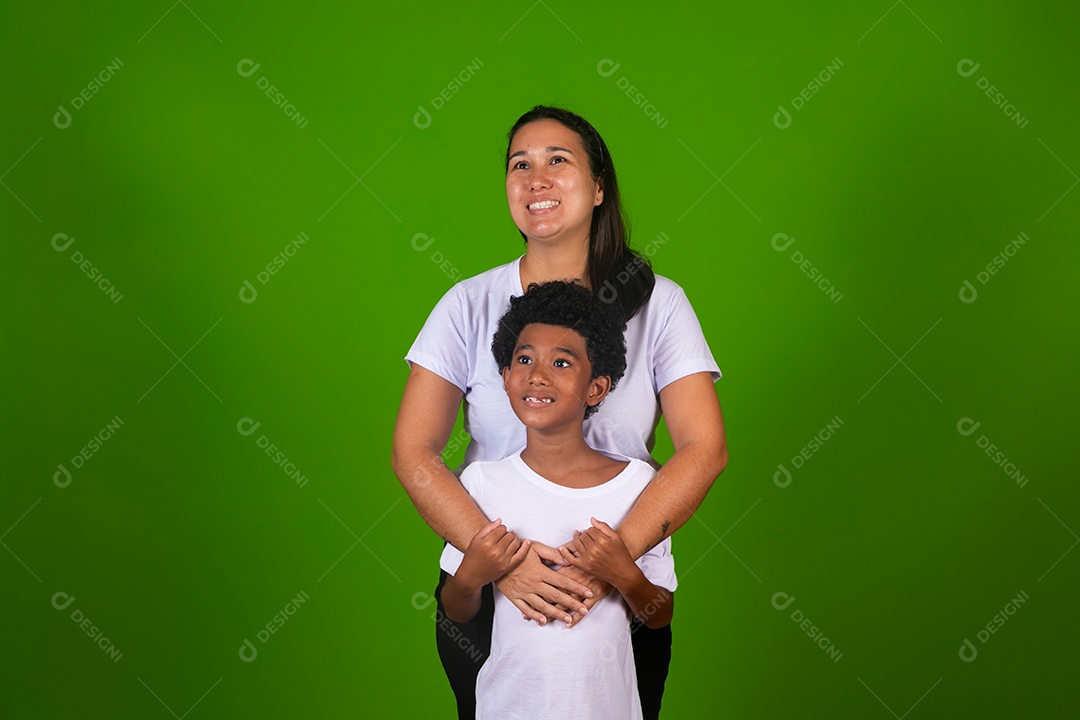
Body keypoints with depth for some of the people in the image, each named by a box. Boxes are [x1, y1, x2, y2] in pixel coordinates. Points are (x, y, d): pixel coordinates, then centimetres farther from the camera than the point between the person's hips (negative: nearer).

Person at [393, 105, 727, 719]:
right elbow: (413, 452, -8)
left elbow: (705, 449, -12)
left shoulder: (657, 304, -4)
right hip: (487, 587, 1)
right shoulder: (470, 306, -3)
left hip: (622, 593, 0)